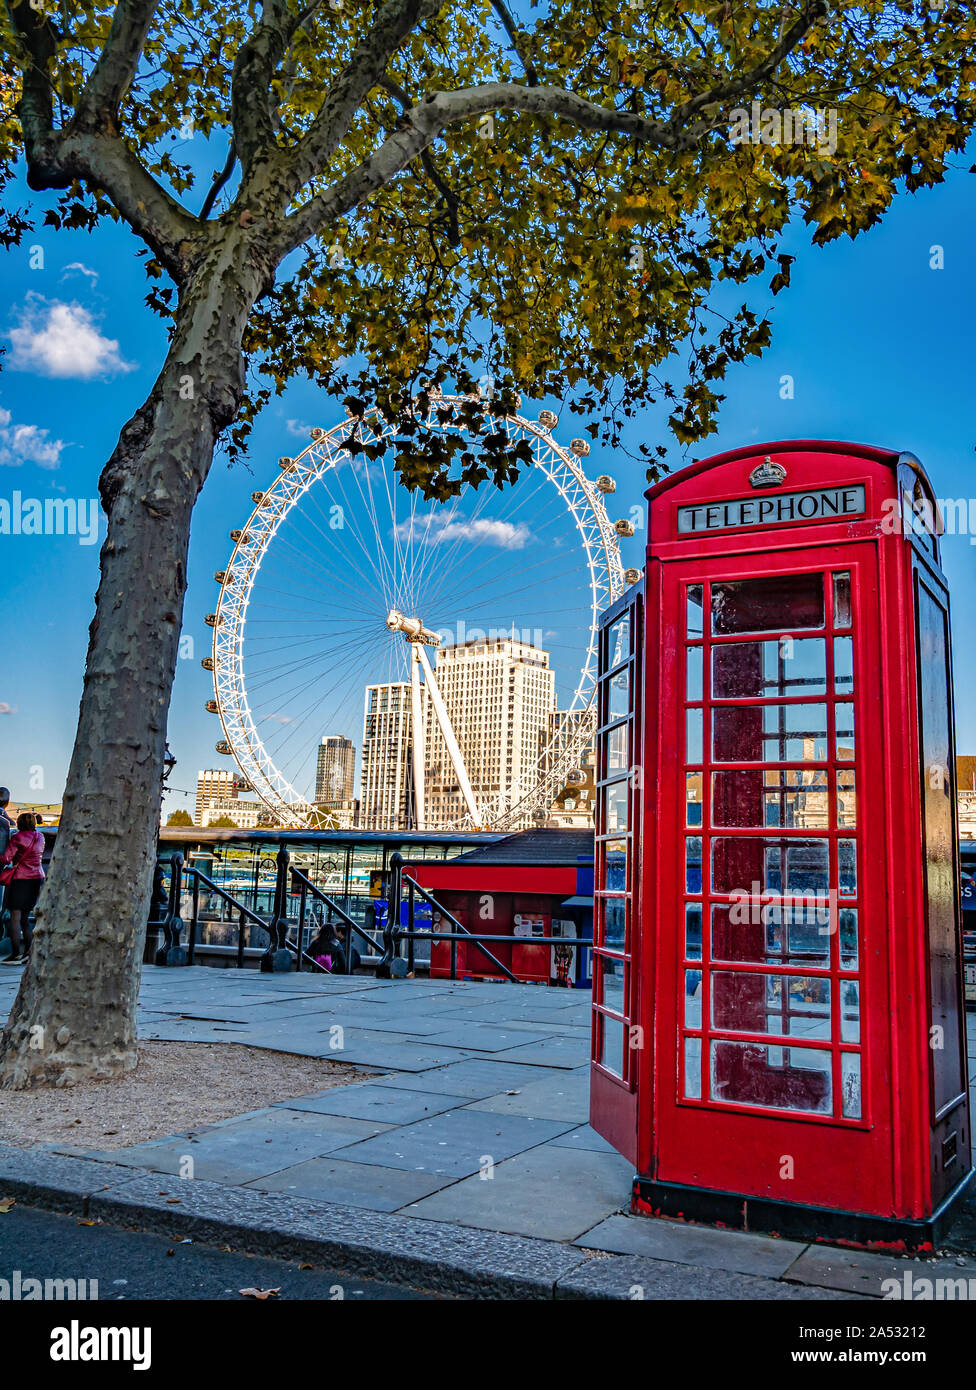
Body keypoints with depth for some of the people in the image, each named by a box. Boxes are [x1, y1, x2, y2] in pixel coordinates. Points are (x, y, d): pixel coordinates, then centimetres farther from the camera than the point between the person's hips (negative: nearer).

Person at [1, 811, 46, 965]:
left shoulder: (17, 837, -8)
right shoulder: (40, 837, 10)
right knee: (25, 917, 14)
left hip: (21, 879, -6)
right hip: (37, 877, 6)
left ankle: (16, 954, -5)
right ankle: (28, 951, 12)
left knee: (15, 916, -2)